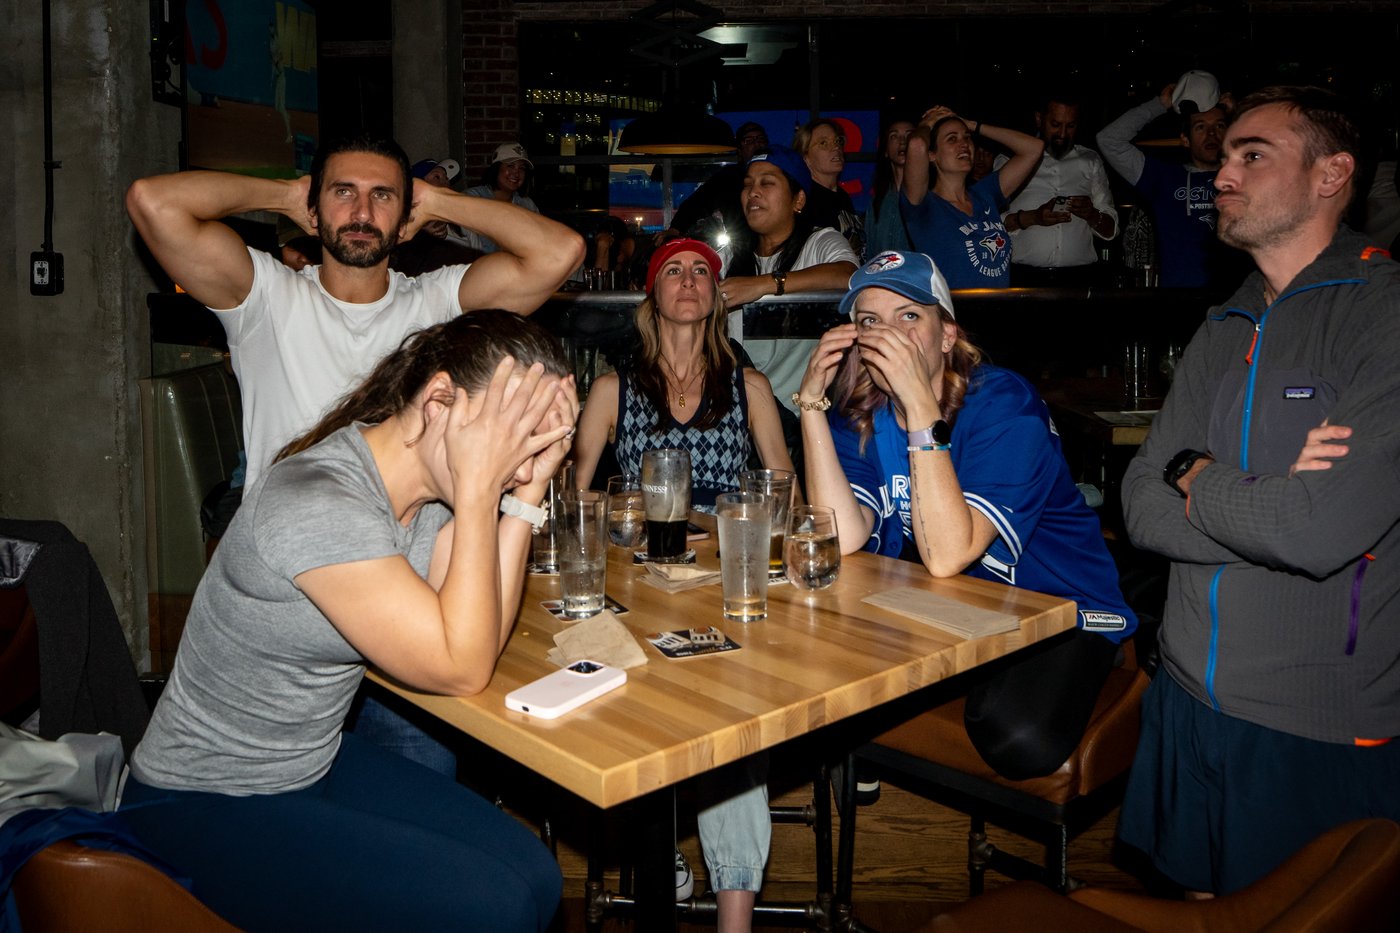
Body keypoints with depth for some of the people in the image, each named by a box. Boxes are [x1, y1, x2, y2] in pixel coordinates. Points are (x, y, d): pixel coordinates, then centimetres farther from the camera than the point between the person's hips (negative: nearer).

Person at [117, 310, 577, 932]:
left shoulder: (433, 482, -5)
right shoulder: (315, 503, -30)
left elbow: (481, 638, -9)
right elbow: (462, 670, -26)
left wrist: (528, 492, -15)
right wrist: (478, 487, -28)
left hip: (319, 762, 8)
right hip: (201, 809, -7)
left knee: (534, 877, -5)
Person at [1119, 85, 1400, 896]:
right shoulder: (1223, 334, 9)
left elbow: (1324, 531, -26)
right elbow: (1144, 509, 0)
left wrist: (1197, 478, -8)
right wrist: (1267, 503, -17)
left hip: (1321, 737, -6)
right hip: (1189, 706, 6)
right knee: (1195, 904, 20)